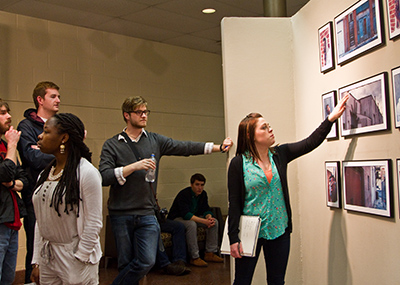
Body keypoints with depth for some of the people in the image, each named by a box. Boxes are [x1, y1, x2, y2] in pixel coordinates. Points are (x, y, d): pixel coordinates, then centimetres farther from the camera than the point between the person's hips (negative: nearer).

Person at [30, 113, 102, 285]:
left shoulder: (86, 172, -14)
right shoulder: (45, 174, 7)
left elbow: (94, 224, -14)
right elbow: (40, 221, 10)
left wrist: (79, 261, -14)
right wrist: (36, 261, 8)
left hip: (75, 258, -6)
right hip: (47, 257, 6)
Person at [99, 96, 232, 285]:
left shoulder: (155, 140, 9)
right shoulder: (112, 145, 0)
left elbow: (185, 147, 4)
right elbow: (104, 177, -11)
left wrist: (218, 147, -3)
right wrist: (134, 166, -20)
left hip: (147, 214, 2)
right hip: (121, 215, -2)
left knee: (147, 261, -8)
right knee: (126, 264, 5)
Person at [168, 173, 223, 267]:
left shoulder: (203, 194, -2)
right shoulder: (183, 194, -25)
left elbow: (206, 210, 0)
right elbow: (186, 214, -34)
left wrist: (209, 217, -27)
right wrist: (204, 221, -42)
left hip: (194, 216, 8)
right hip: (177, 218, -8)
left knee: (214, 221, -10)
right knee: (192, 224, -39)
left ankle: (210, 253, -6)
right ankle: (194, 257, -31)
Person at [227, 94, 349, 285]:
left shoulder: (280, 154, 3)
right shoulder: (238, 163, -10)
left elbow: (310, 143, 2)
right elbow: (234, 203, -10)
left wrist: (331, 118, -5)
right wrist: (233, 239, -13)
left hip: (279, 231, 4)